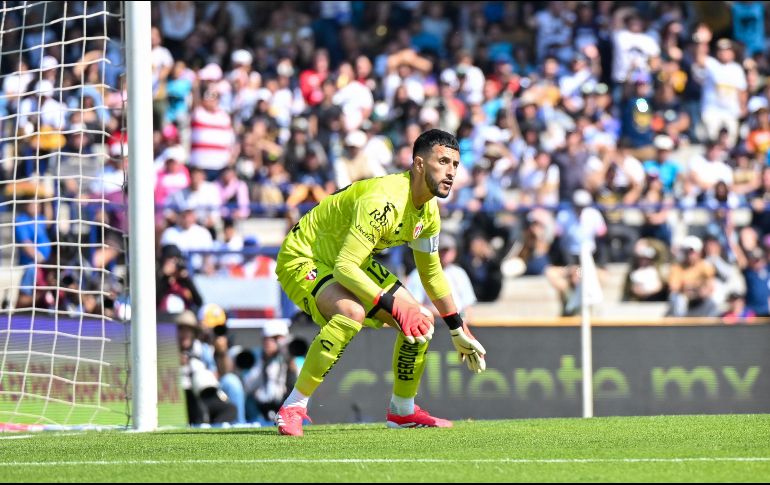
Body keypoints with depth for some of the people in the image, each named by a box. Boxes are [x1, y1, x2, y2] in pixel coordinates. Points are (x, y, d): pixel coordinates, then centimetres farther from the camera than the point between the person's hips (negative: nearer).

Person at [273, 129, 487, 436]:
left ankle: (402, 410, 22)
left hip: (353, 264, 9)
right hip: (303, 258, -9)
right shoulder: (384, 200, -33)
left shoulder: (428, 211, -4)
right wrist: (394, 305, -41)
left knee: (421, 320, 2)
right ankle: (293, 408, -29)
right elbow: (344, 267, -37)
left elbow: (431, 273, 13)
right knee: (352, 312, -37)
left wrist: (458, 331, 16)